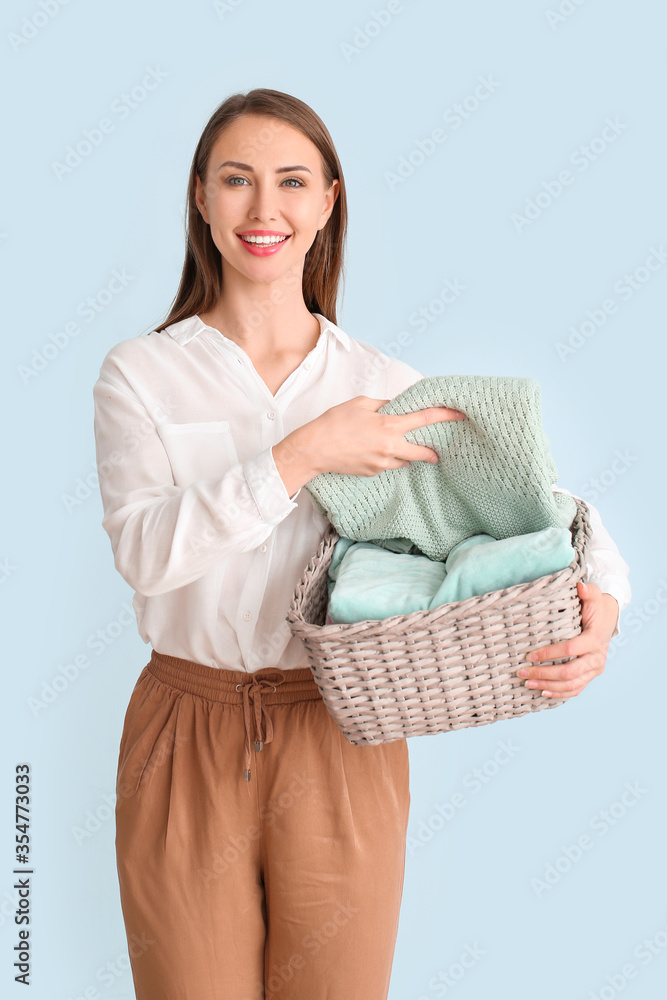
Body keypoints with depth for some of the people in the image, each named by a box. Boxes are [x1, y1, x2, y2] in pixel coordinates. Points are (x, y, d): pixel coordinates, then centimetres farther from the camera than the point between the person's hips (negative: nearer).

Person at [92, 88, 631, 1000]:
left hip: (341, 750, 1)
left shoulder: (387, 386, 2)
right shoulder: (141, 373, 0)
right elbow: (144, 547, -16)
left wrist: (602, 602, -17)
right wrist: (301, 455, -22)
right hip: (188, 743, 0)